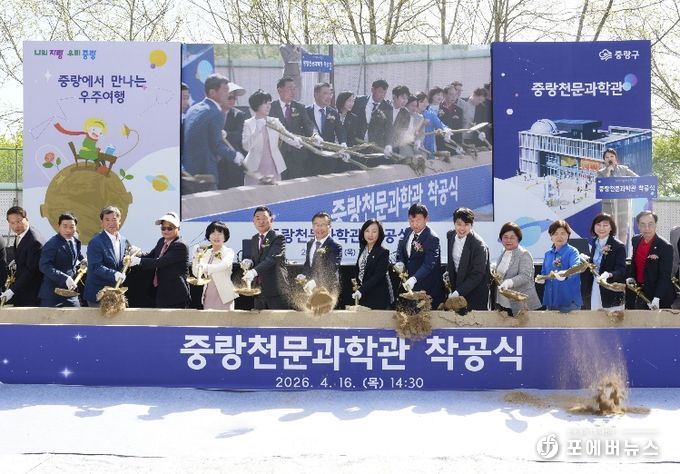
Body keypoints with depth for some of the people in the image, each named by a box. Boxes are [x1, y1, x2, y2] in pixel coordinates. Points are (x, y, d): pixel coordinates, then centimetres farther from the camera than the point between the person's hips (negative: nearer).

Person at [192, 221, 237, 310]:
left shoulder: (228, 252, -3)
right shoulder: (206, 253, 13)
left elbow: (224, 265, -25)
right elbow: (196, 273, 11)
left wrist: (206, 267, -40)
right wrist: (196, 257, -3)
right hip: (208, 296, 5)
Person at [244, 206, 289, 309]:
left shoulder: (278, 237, -8)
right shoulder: (254, 239, 16)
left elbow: (272, 258, -22)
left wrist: (254, 272, -35)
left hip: (276, 290, -7)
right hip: (259, 290, 7)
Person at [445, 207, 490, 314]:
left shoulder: (479, 245, -23)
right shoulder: (450, 236, -3)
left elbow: (477, 275, -22)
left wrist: (458, 292, -23)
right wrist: (447, 272, 4)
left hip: (475, 292, -6)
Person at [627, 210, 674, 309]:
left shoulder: (665, 247, -19)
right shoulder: (636, 240, 0)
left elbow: (664, 276, -22)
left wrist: (657, 298, -32)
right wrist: (632, 277, 3)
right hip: (641, 294, 6)